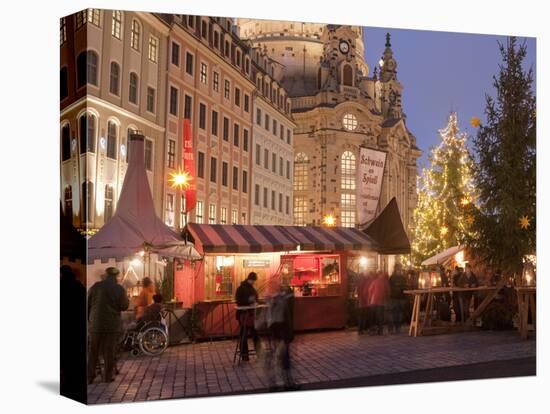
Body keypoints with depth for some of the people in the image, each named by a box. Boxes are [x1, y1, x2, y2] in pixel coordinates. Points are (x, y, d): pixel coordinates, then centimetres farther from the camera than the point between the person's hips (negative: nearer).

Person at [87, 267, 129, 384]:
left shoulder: (95, 286, 1)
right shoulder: (119, 289, -6)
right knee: (109, 351, 7)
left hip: (95, 324, 2)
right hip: (113, 325, -2)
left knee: (93, 351, 12)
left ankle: (90, 376, 13)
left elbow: (88, 304, 4)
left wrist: (89, 319, 13)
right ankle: (107, 376, 9)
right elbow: (124, 306, -5)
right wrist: (125, 297, 12)